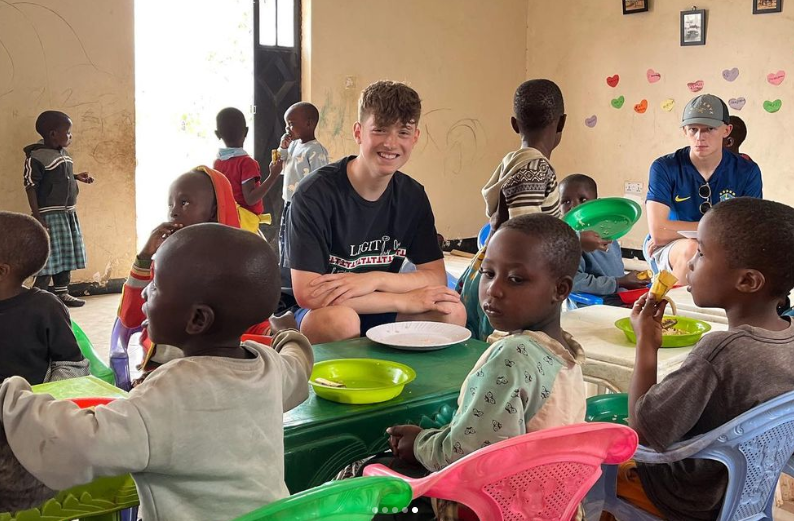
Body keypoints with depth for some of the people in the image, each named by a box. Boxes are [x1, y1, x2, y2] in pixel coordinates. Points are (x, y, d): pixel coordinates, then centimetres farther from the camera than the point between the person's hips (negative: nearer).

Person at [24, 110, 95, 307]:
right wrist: (38, 217, -22)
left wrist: (77, 177, 6)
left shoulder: (63, 153, 8)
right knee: (47, 258, -7)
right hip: (49, 215, -9)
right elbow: (31, 187, -17)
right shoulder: (36, 157, -17)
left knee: (66, 254, 15)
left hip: (68, 213, 9)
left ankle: (61, 293, 28)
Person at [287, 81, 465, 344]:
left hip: (381, 313, 5)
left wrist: (374, 279, -23)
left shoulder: (412, 195, 0)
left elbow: (436, 276, -3)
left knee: (452, 312, -19)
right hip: (316, 316, -5)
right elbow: (307, 293, -25)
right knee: (339, 319, -37)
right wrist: (406, 300, -24)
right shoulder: (316, 192, -18)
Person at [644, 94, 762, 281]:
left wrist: (675, 231, -17)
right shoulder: (665, 168, -10)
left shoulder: (747, 172, -3)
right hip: (666, 252, -3)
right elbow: (658, 232, -20)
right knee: (692, 248, -35)